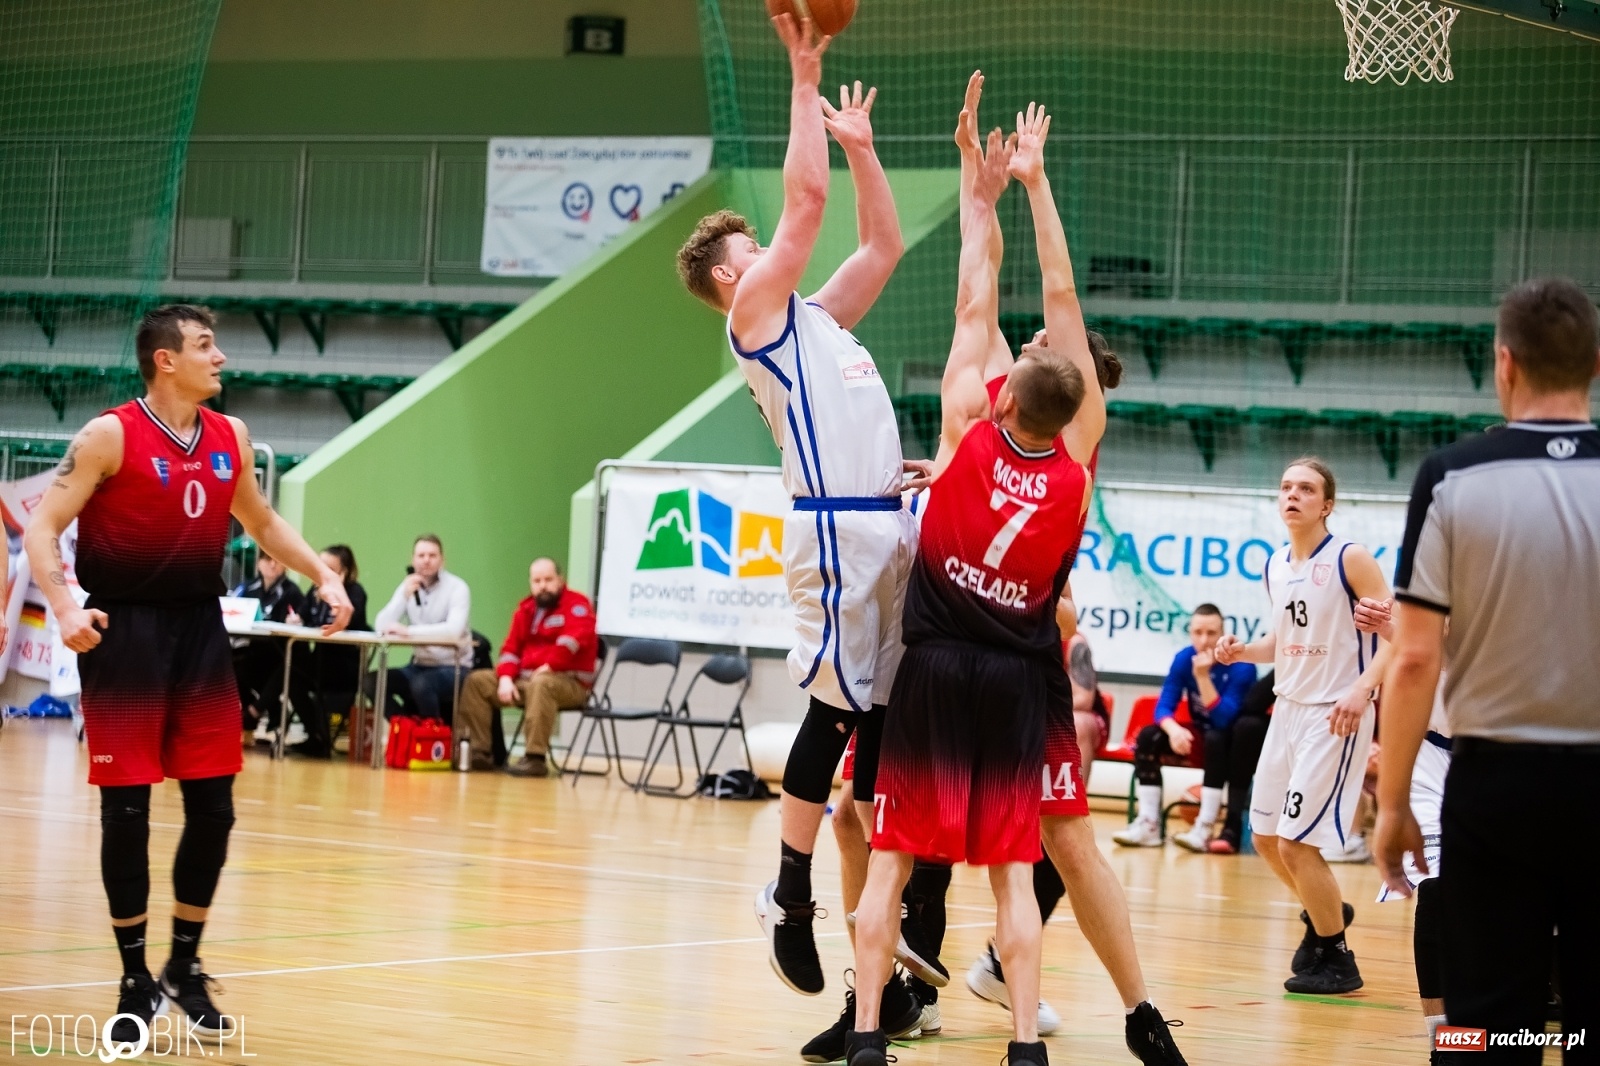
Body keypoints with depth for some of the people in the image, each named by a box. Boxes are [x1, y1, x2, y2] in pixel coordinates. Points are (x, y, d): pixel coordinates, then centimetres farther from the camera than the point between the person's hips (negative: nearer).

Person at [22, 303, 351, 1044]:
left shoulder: (230, 438, 8)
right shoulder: (110, 435, -10)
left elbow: (261, 522, 24)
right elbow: (42, 527, -12)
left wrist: (322, 576, 11)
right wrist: (64, 606, -27)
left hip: (200, 629, 5)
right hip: (126, 631, -5)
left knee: (213, 809, 5)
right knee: (126, 813, -2)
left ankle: (185, 968, 21)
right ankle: (135, 981, 10)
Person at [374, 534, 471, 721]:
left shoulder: (457, 588, -10)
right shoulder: (407, 587, 7)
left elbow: (454, 630, -28)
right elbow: (382, 626, -5)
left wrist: (409, 631, -33)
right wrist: (405, 595, -18)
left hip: (453, 668, -6)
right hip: (419, 665, 6)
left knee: (421, 684, -35)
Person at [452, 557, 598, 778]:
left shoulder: (576, 604, -7)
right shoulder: (526, 609, 14)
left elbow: (573, 640, -23)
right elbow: (511, 648, 12)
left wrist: (548, 667, -26)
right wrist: (506, 678, -6)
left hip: (568, 682, -7)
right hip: (525, 679, 8)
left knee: (541, 685, -40)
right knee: (477, 681, -1)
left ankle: (535, 757, -41)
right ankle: (479, 751, -8)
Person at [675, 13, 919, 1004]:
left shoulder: (818, 318, 23)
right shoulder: (755, 313, 0)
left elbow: (886, 244, 28)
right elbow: (806, 198, -9)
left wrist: (861, 144, 24)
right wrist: (805, 79, -5)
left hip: (889, 527, 8)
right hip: (836, 529, -8)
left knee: (884, 717, 6)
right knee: (837, 712, -9)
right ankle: (791, 898, -2)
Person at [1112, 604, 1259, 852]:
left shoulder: (1241, 665, -22)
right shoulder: (1184, 659, -9)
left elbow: (1223, 720, -29)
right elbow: (1164, 706, -12)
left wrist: (1203, 677, -36)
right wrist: (1174, 729, -34)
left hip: (1233, 740, -5)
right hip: (1200, 733, 5)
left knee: (1215, 739, -37)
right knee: (1148, 736, -19)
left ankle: (1205, 829, -37)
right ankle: (1148, 825, -20)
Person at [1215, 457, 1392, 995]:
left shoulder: (1350, 559, -13)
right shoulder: (1275, 566, 9)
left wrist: (1363, 688, -30)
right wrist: (1243, 651, 1)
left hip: (1335, 716, -8)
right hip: (1288, 708, 8)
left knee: (1296, 842, -10)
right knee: (1266, 835, 12)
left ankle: (1335, 960, 6)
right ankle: (1325, 913, 37)